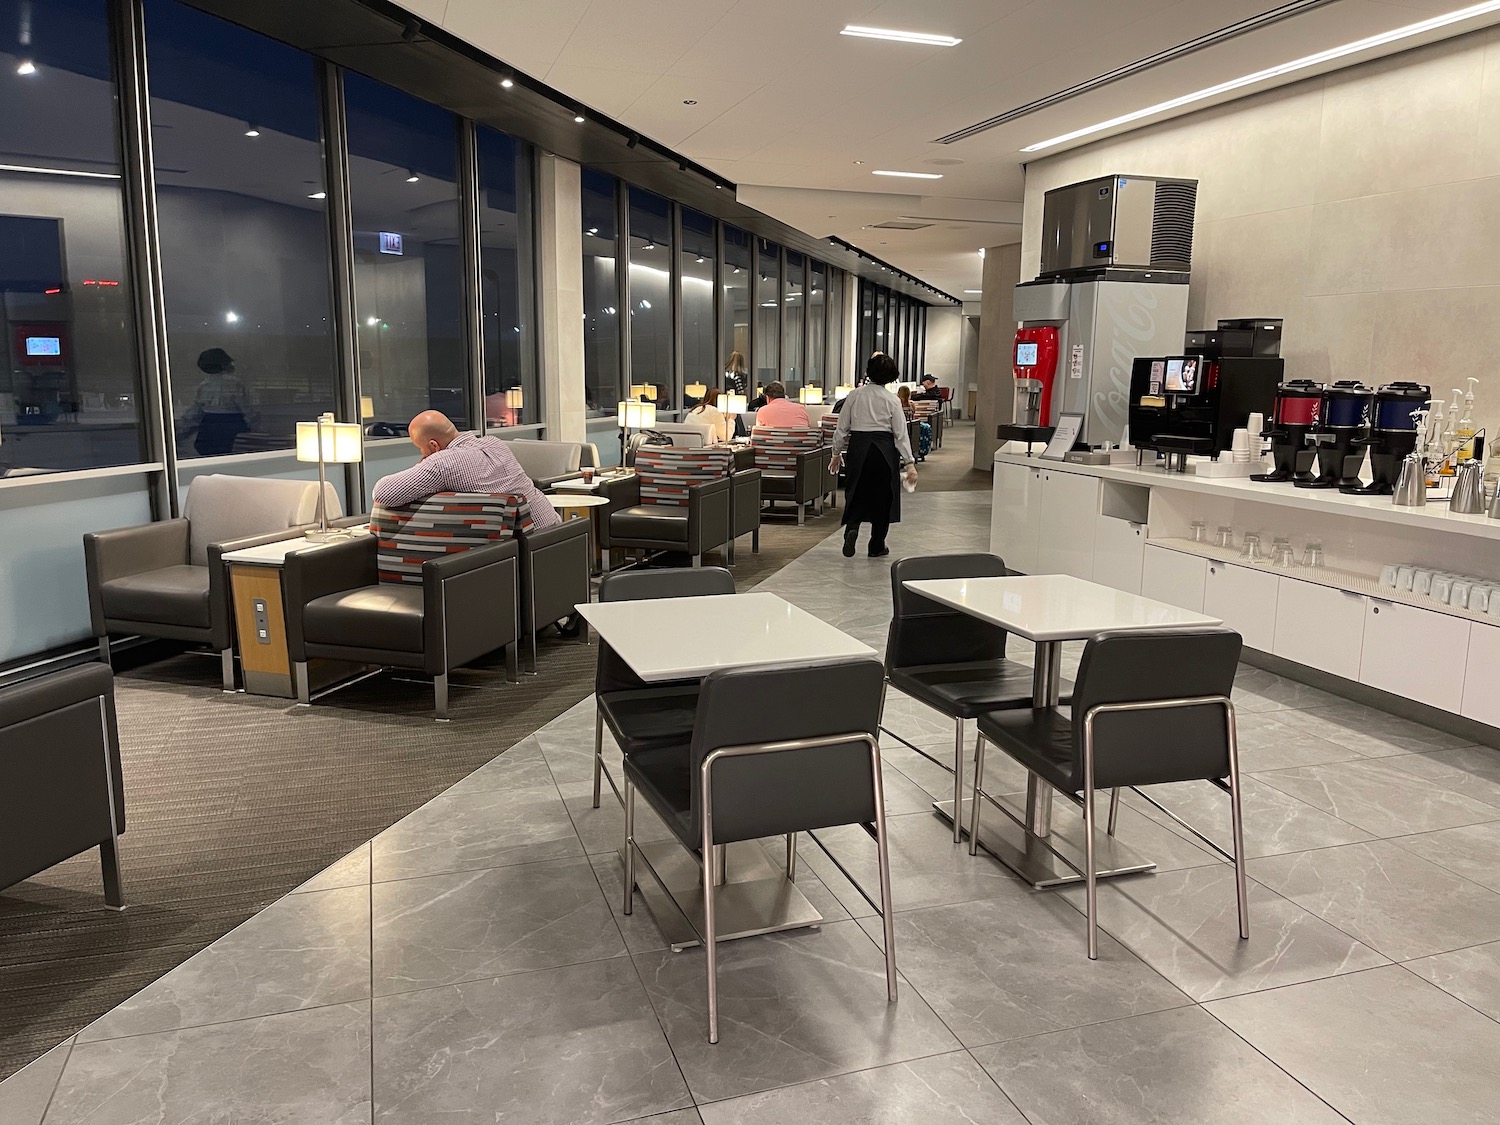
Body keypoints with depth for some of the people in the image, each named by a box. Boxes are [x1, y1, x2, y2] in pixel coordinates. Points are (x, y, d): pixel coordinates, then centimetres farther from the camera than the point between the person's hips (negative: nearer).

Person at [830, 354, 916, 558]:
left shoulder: (854, 395, -1)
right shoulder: (892, 400, -5)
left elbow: (842, 427, 3)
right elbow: (901, 434, -6)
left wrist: (837, 453, 14)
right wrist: (909, 463, -4)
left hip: (858, 447, 1)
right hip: (884, 449, -1)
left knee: (856, 494, 14)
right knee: (882, 497, 10)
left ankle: (851, 527, -15)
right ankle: (877, 547, 16)